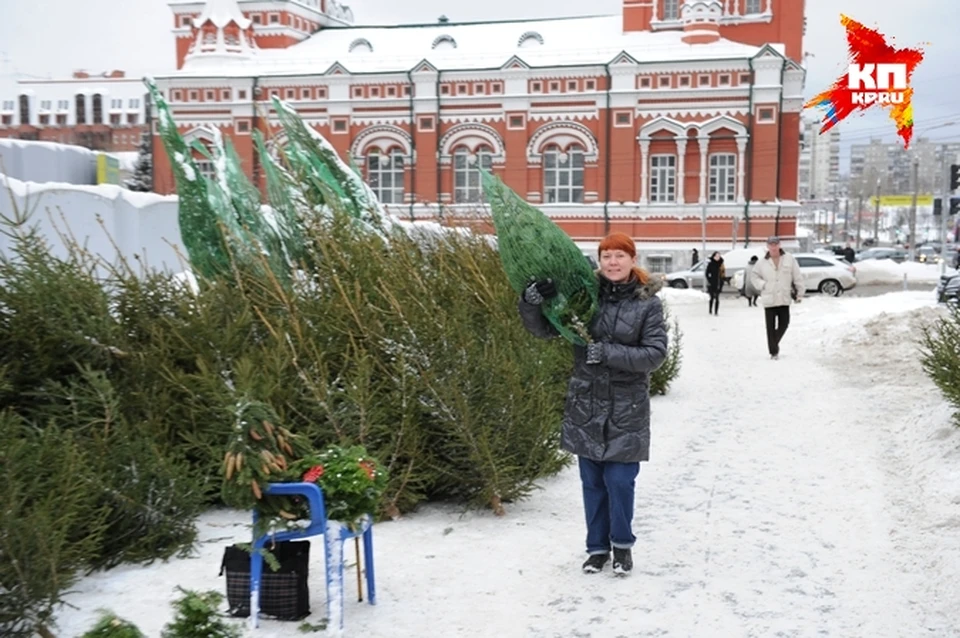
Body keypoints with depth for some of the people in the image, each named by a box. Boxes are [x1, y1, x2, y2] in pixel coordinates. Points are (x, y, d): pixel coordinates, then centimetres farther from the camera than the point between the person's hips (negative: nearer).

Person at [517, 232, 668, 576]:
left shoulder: (648, 303, -6)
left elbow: (655, 353, -12)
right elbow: (543, 329, 0)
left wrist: (610, 353, -23)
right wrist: (531, 301, -21)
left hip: (626, 408, -2)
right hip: (586, 403, 2)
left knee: (619, 480, -1)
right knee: (592, 480, 11)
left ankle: (622, 544, 22)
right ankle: (597, 546, 26)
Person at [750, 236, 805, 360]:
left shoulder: (789, 259, -1)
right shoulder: (763, 263, -1)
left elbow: (797, 276, 2)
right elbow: (754, 275, 12)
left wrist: (800, 292, 1)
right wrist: (762, 285, -3)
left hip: (784, 299, 1)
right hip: (769, 299, -1)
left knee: (784, 323, 4)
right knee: (771, 326, -1)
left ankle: (774, 344, 28)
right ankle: (773, 351, 5)